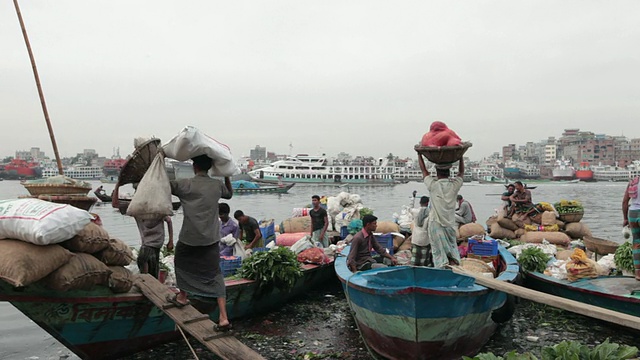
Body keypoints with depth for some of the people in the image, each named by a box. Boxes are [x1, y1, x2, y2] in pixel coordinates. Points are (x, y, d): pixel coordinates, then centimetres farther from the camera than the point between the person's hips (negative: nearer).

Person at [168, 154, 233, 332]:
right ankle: (223, 318, -3)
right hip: (211, 239, 3)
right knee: (215, 276, 4)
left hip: (189, 238, -3)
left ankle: (182, 297, 44)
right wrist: (227, 175, 28)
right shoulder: (218, 185, 3)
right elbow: (229, 194, 23)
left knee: (183, 263, 27)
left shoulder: (184, 184, -9)